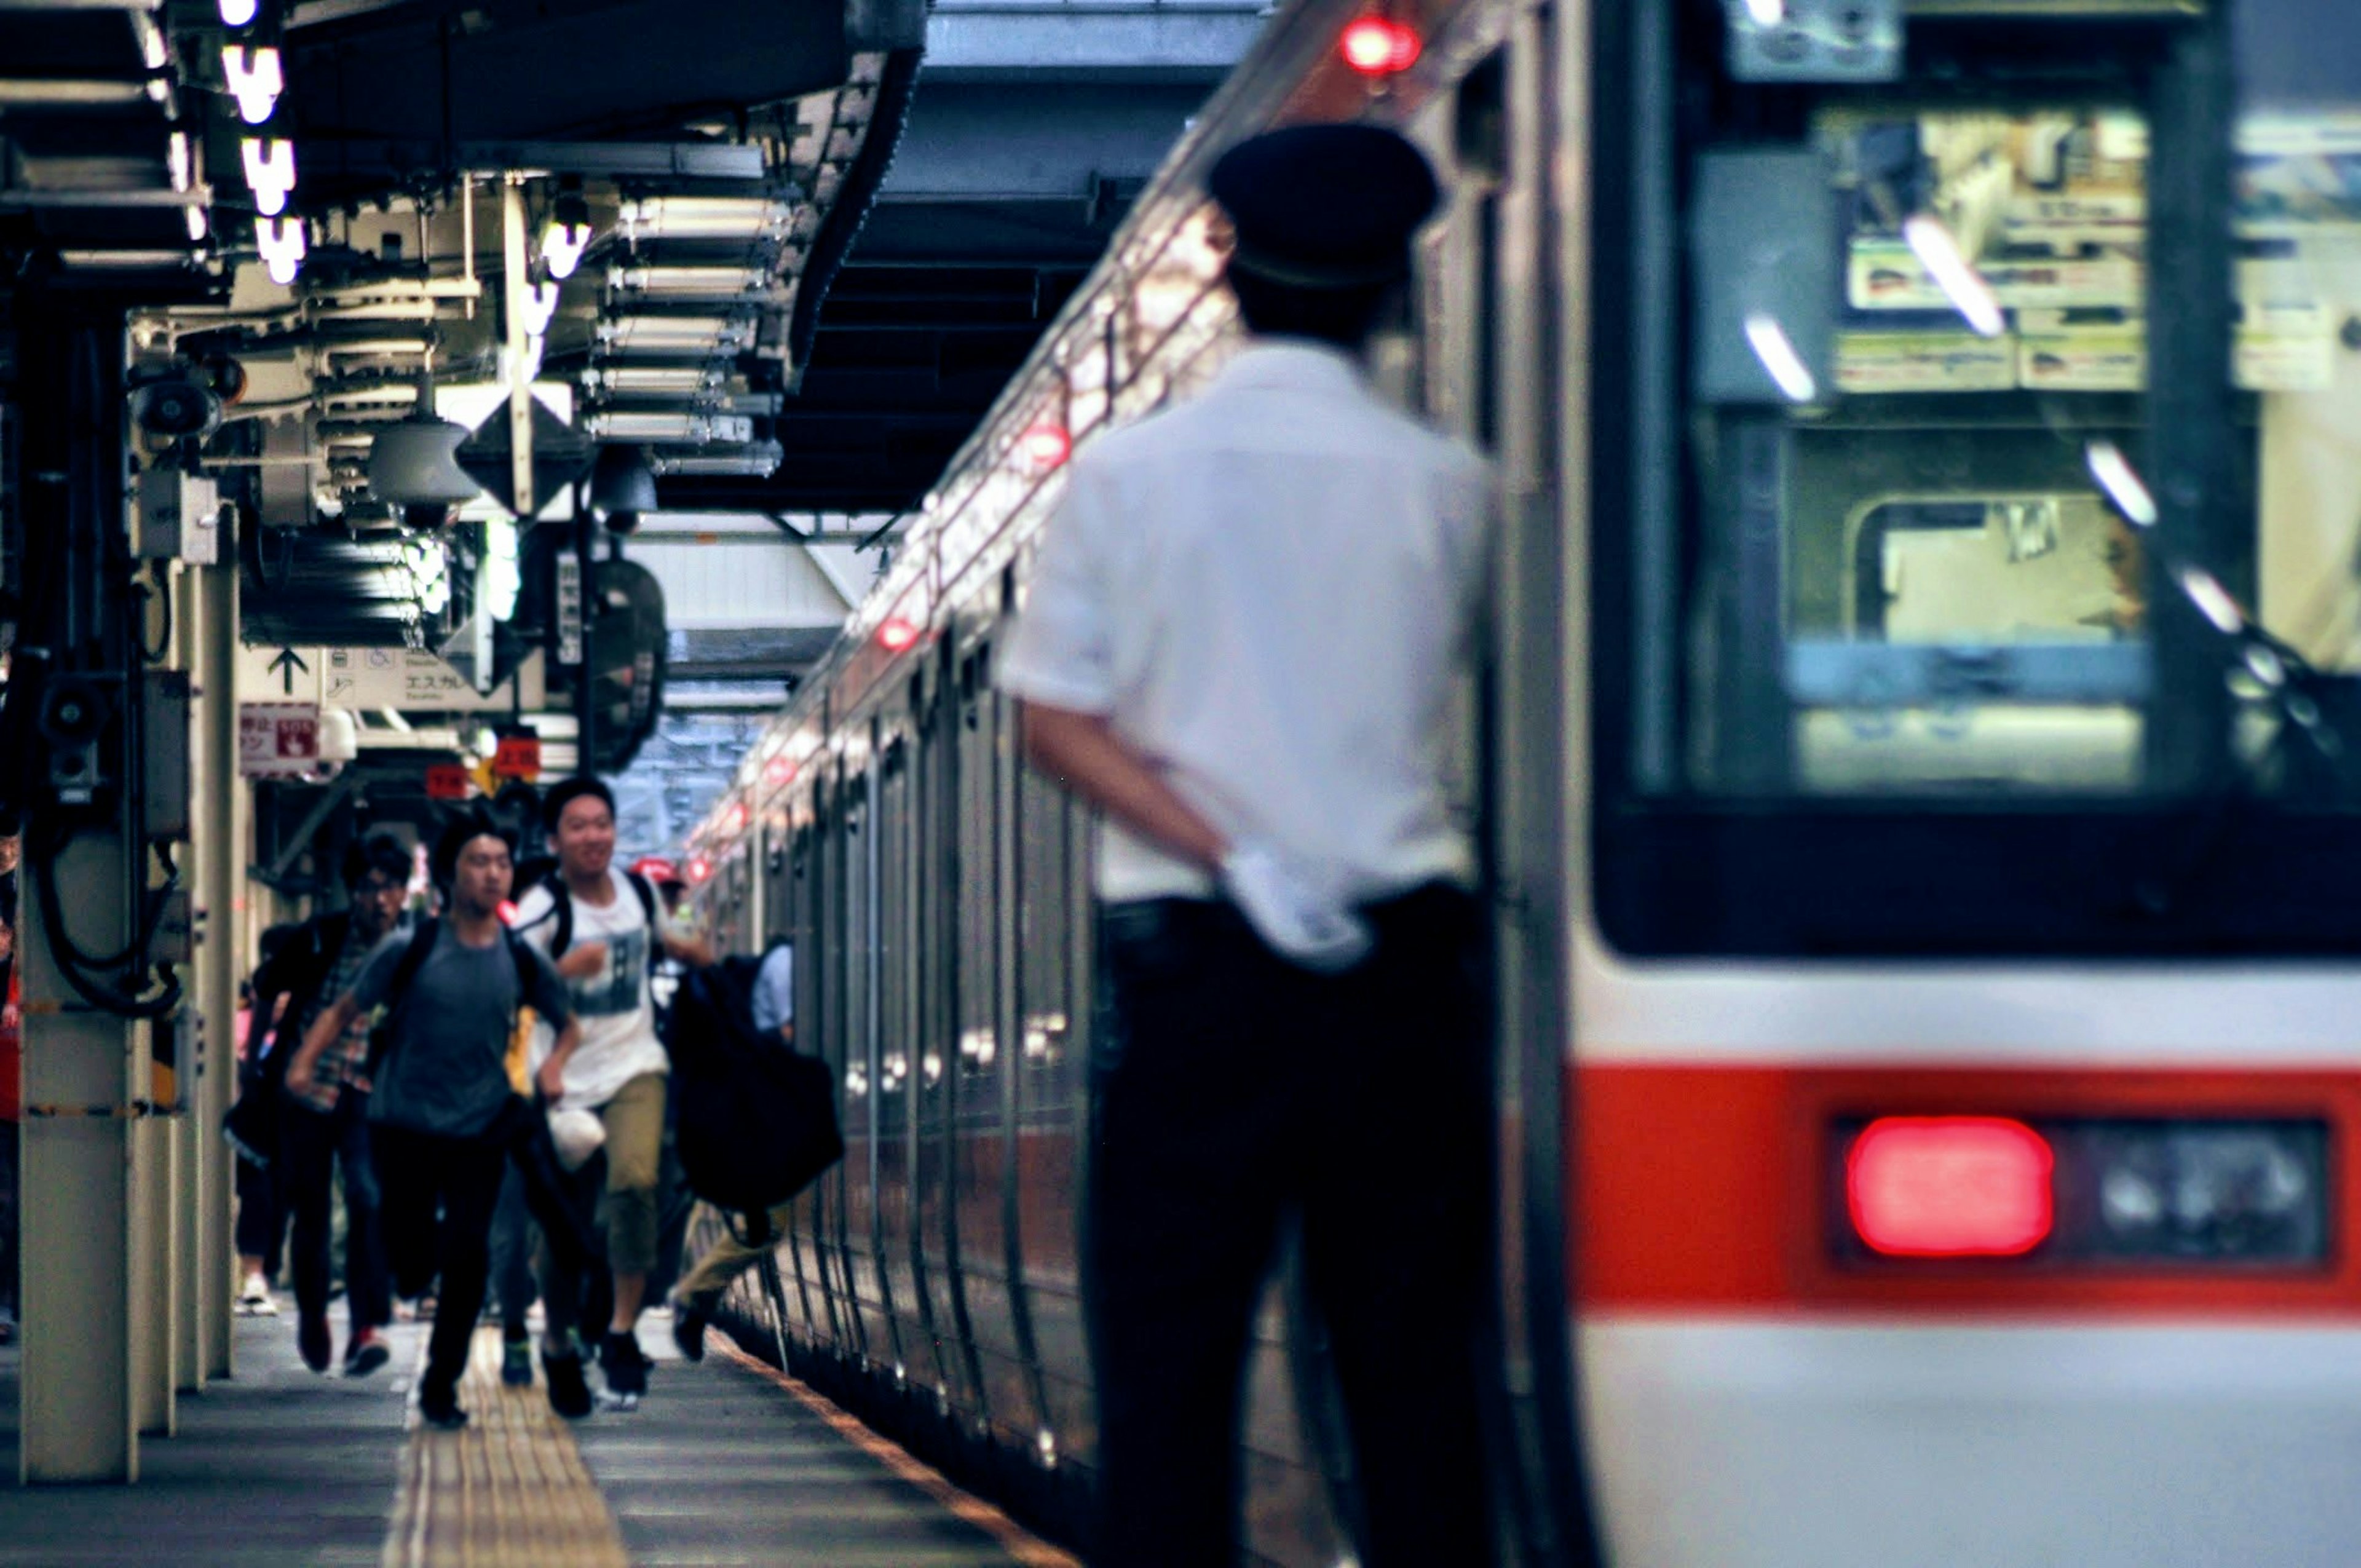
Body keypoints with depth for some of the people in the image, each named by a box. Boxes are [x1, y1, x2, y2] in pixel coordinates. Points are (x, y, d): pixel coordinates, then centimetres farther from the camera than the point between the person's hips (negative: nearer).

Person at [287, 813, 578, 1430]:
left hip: (480, 1130, 2)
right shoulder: (410, 950, -6)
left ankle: (442, 1385, 9)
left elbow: (569, 1024, 16)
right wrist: (304, 1063, -17)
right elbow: (344, 1010, -2)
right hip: (404, 1125, -2)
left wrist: (554, 1071, -4)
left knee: (469, 1256, -6)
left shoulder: (522, 961, 1)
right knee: (411, 1269, -1)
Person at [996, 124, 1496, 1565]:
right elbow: (1449, 684, 8)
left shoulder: (1130, 473, 0)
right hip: (1404, 952, 1)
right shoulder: (1445, 486, 3)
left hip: (1194, 960, -1)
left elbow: (1057, 717, -3)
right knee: (1414, 1366, 5)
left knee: (1168, 1366, 1)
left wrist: (1226, 857, -8)